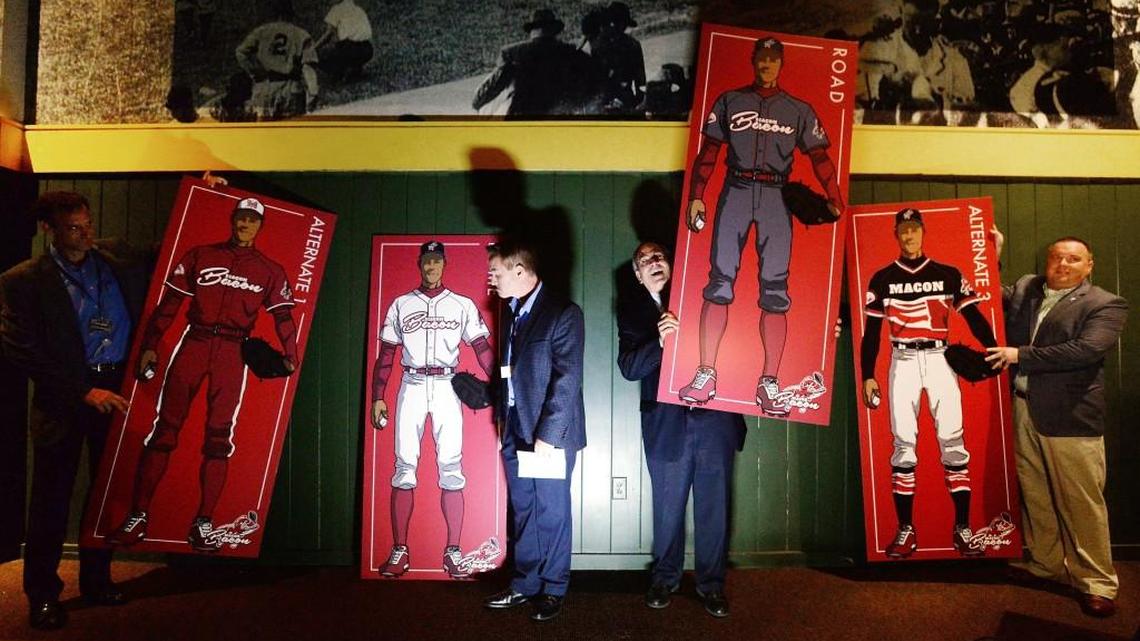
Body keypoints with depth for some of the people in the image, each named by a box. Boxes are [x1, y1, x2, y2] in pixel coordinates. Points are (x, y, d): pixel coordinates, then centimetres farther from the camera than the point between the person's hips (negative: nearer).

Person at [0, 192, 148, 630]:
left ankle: (97, 580, 26)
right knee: (52, 498, 4)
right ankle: (42, 594, 19)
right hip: (62, 400, -3)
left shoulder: (121, 267, 10)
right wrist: (84, 392, -14)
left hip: (117, 390, 3)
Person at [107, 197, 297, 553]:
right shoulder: (200, 256, 12)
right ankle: (138, 516, 6)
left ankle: (203, 524, 5)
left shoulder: (270, 272, 12)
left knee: (219, 438, -2)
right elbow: (169, 303, 11)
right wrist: (150, 346, 5)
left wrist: (290, 357, -6)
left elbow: (283, 317, 7)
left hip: (233, 353, 0)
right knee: (164, 428, -2)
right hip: (193, 343, 1)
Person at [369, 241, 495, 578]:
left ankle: (453, 551, 4)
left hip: (447, 387, -1)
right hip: (412, 386, 1)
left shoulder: (463, 305, 8)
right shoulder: (401, 305, 11)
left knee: (451, 467, -2)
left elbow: (482, 349, 3)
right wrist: (377, 397, 4)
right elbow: (385, 354, 11)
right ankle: (399, 550, 6)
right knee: (404, 466, 0)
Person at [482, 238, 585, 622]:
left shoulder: (563, 314, -12)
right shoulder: (511, 312, 12)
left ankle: (553, 590, 20)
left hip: (550, 434, -7)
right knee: (523, 513, 15)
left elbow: (567, 381, -16)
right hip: (515, 432, 7)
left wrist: (547, 436, -18)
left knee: (552, 513, 6)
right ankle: (525, 585, 27)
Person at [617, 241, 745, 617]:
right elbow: (629, 367, -9)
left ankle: (711, 584, 24)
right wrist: (659, 341, -25)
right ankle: (665, 578, 31)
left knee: (714, 507, 8)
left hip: (714, 419, 1)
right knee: (667, 508, 12)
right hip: (666, 424, 0)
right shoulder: (631, 308, 2)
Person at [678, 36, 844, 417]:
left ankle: (769, 383, -2)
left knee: (775, 290, -5)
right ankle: (706, 375, -4)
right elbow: (708, 152, 10)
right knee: (720, 281, -8)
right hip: (736, 191, 0)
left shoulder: (799, 111, 14)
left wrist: (835, 201, -5)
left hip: (775, 197, 1)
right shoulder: (729, 101, 13)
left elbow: (820, 158, 8)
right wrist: (696, 197, 0)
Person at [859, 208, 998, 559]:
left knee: (952, 439, -5)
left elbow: (974, 317, 4)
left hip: (939, 359, 0)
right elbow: (871, 332, 8)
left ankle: (962, 527, 3)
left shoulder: (948, 275, 7)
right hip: (903, 361, 0)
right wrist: (868, 376, 3)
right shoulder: (882, 279, 7)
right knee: (903, 442, -1)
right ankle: (906, 528, 5)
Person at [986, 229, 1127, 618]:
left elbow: (1086, 350, -16)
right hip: (1021, 411, 5)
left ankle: (1096, 583, 11)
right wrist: (993, 256, 14)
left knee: (1082, 502, 0)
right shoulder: (1023, 289, 13)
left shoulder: (1106, 305, -3)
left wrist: (1021, 355, -14)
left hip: (1069, 417, -5)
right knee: (1034, 496, 13)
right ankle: (1046, 564, 28)